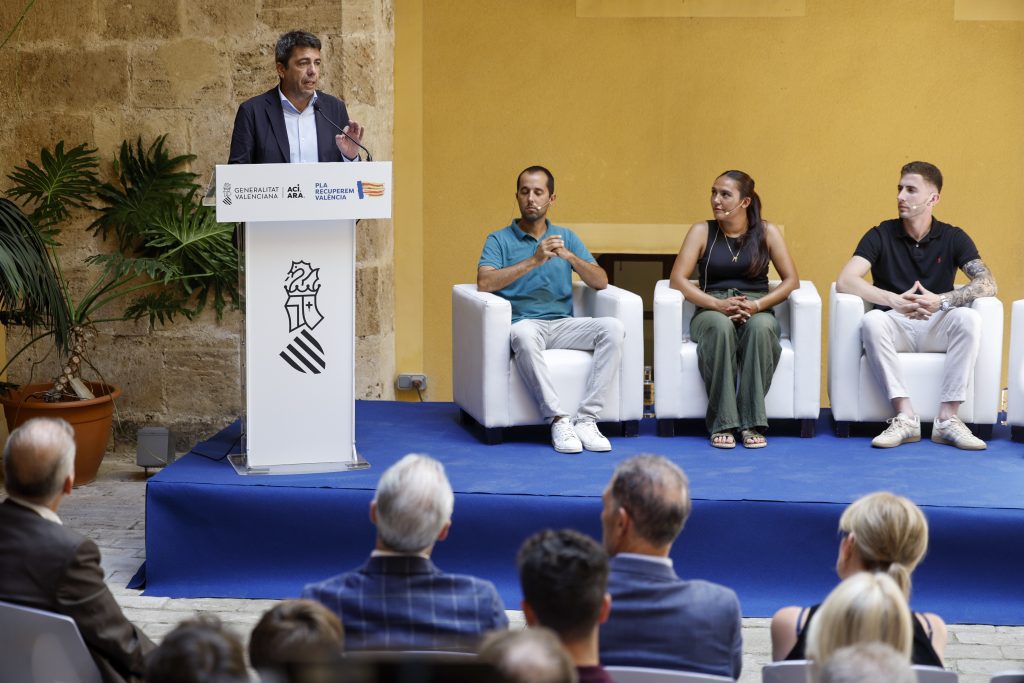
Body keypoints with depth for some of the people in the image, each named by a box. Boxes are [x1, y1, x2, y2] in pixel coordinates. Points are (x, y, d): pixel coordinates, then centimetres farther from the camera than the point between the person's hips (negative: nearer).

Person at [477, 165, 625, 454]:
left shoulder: (566, 237, 18)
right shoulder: (499, 240, 8)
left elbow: (601, 281, 8)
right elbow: (485, 283, -10)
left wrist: (570, 257, -11)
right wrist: (534, 261, -17)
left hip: (563, 324, 4)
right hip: (523, 322, -3)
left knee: (613, 328, -24)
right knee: (525, 335, -40)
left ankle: (586, 419, -27)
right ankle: (559, 420, -36)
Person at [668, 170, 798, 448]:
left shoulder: (766, 232, 8)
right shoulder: (702, 232, 7)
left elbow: (791, 280, 3)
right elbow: (677, 279, -2)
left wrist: (757, 305, -14)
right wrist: (718, 304, -17)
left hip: (757, 312, 0)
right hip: (711, 312, 0)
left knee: (760, 327, -37)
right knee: (721, 326, -38)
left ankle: (751, 422, -33)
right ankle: (722, 423, -36)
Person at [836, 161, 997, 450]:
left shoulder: (953, 238, 3)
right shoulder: (881, 235, 0)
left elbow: (987, 284, -10)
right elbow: (845, 281, -13)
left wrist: (942, 300, -29)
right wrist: (894, 301, -28)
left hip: (937, 327, 1)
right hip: (895, 323, -1)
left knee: (969, 319, -31)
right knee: (872, 321, -34)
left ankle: (947, 418, -30)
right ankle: (905, 417, -34)